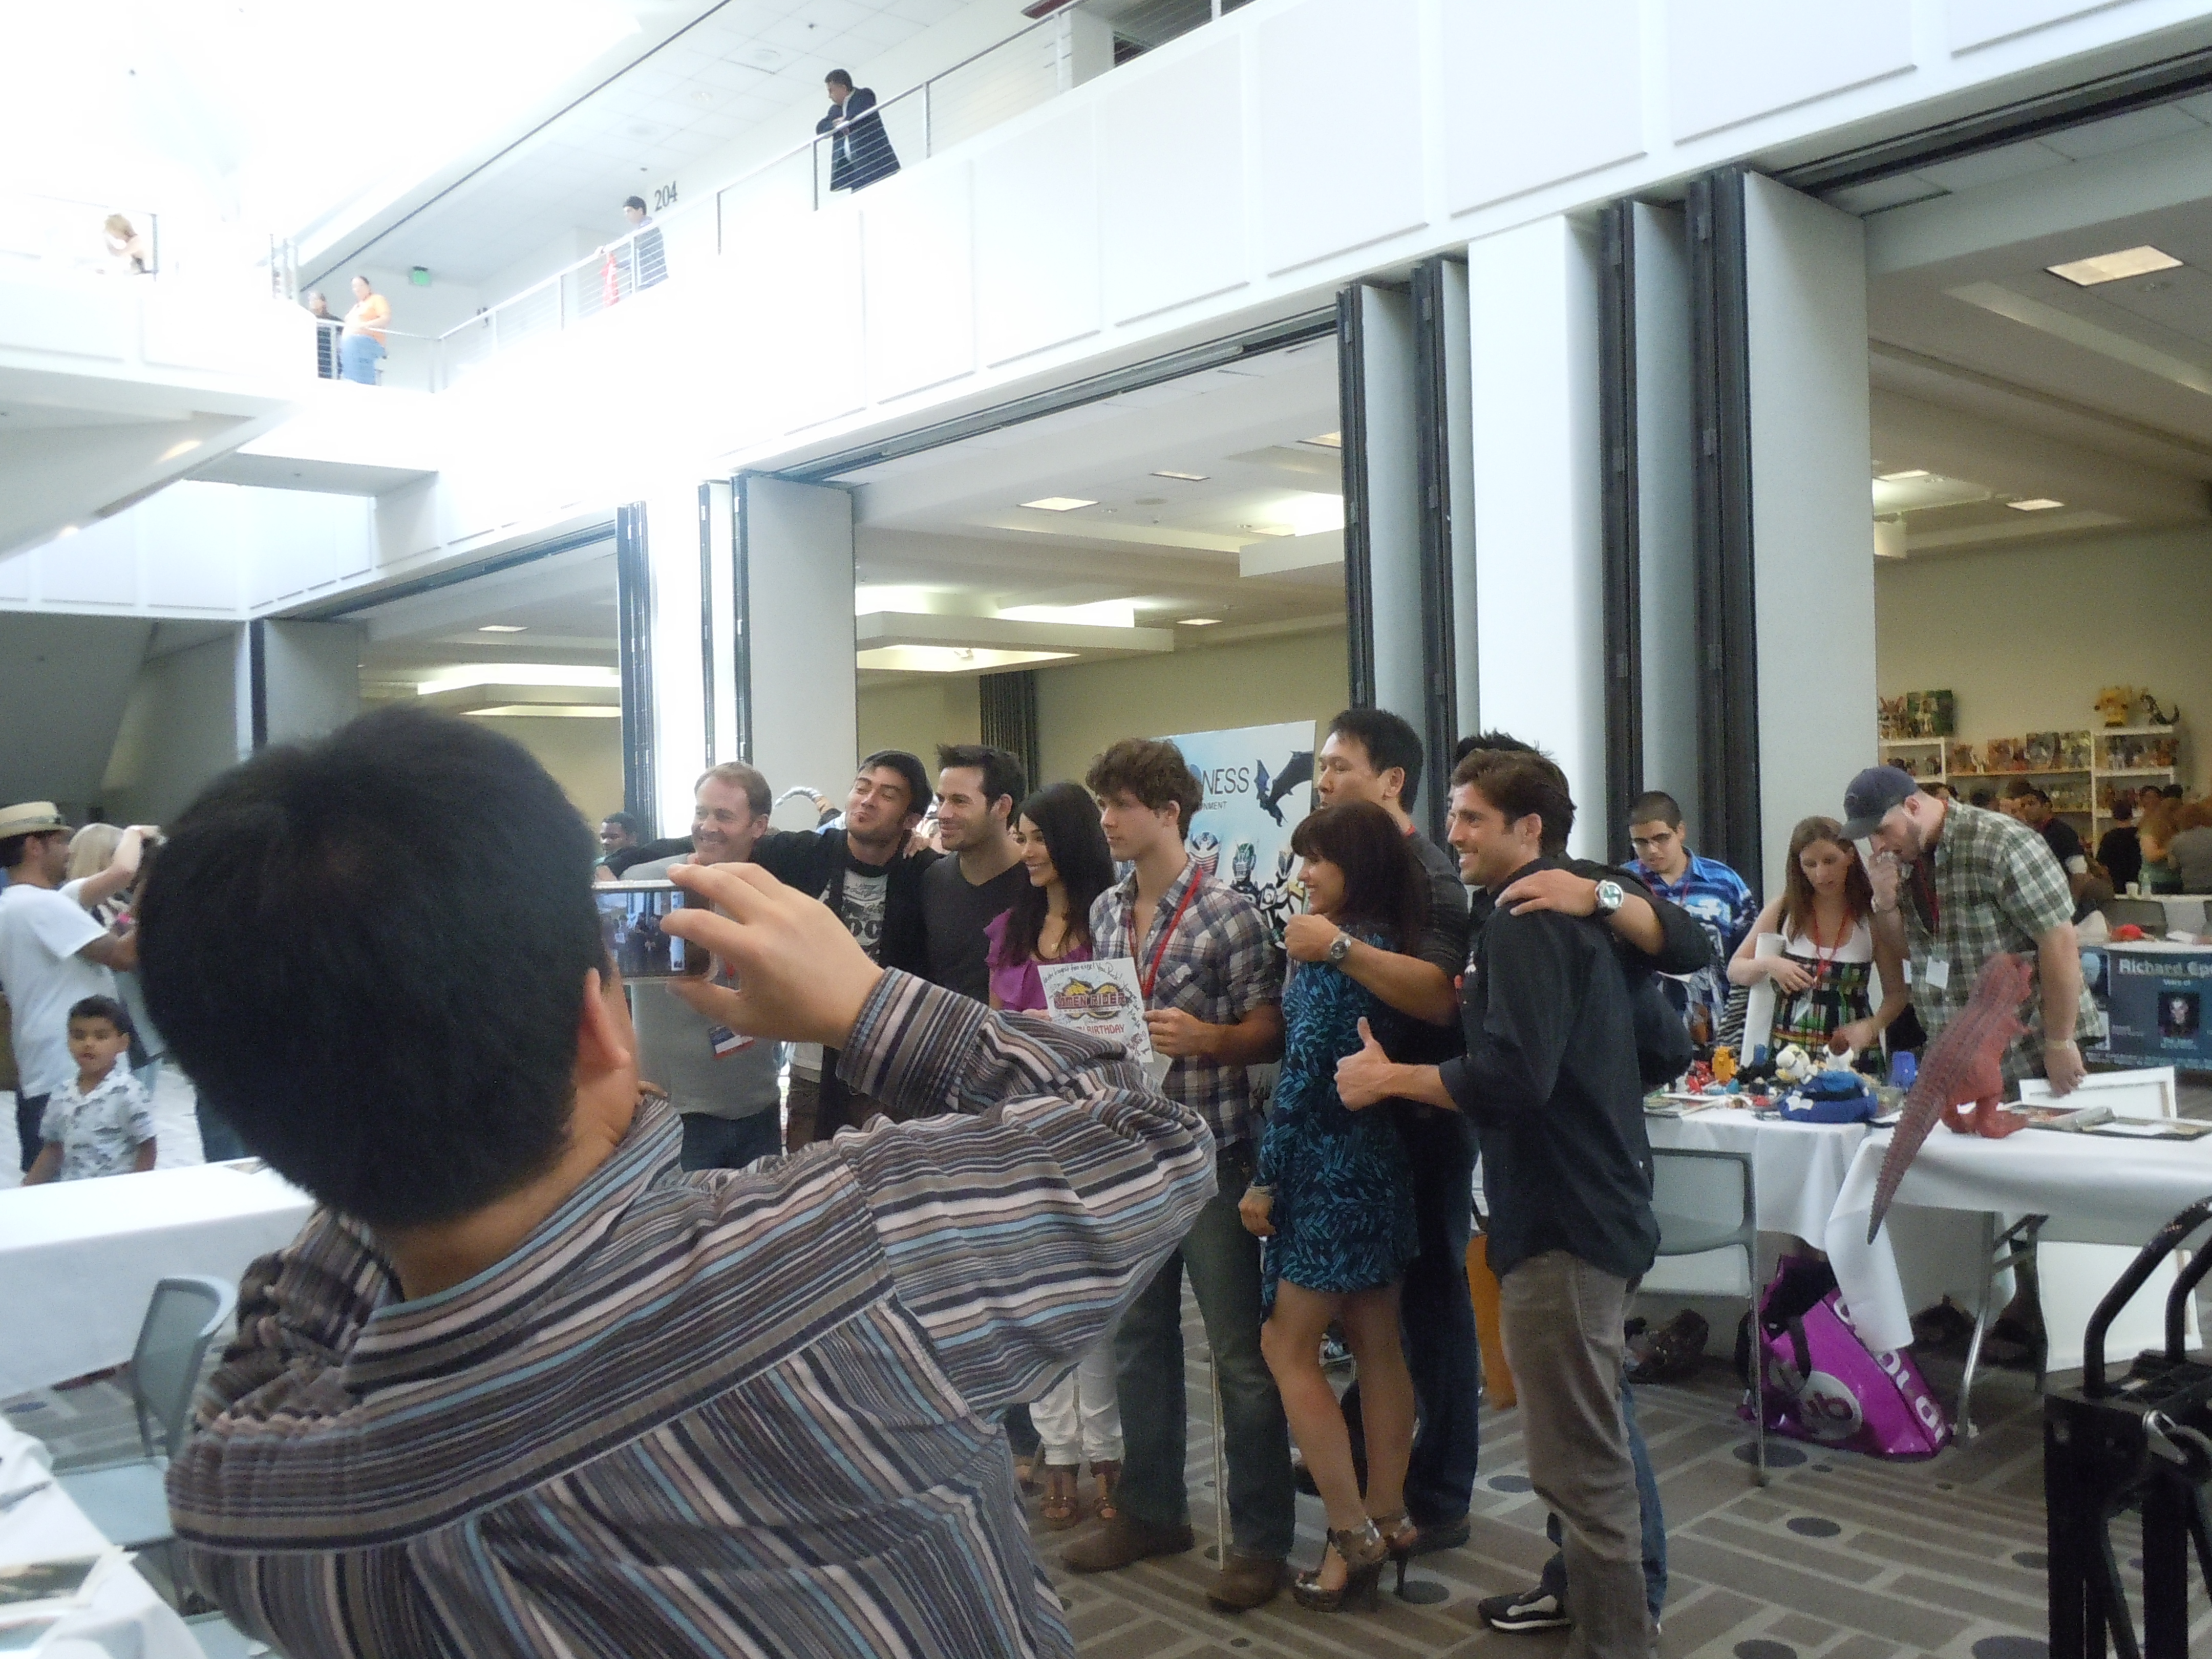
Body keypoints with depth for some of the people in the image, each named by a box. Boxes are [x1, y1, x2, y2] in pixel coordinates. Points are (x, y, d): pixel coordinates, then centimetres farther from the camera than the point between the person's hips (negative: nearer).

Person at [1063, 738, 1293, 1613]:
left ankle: (1260, 1538, 14)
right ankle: (1151, 1509, 31)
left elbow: (1270, 1034, -9)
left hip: (1210, 1155, -6)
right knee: (1137, 1339, 15)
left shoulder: (1229, 912, -11)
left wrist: (1203, 1037, -26)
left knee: (1240, 1353, 3)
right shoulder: (1105, 910, 8)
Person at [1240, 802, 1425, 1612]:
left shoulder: (1330, 951, -17)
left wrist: (1264, 1179, -13)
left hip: (1332, 1167, -9)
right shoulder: (1391, 943, 8)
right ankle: (1388, 1517, 23)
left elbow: (1304, 1073, -19)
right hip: (1381, 1161, 9)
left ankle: (1353, 1533, 5)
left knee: (1287, 1347, 1)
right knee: (1377, 1343, 14)